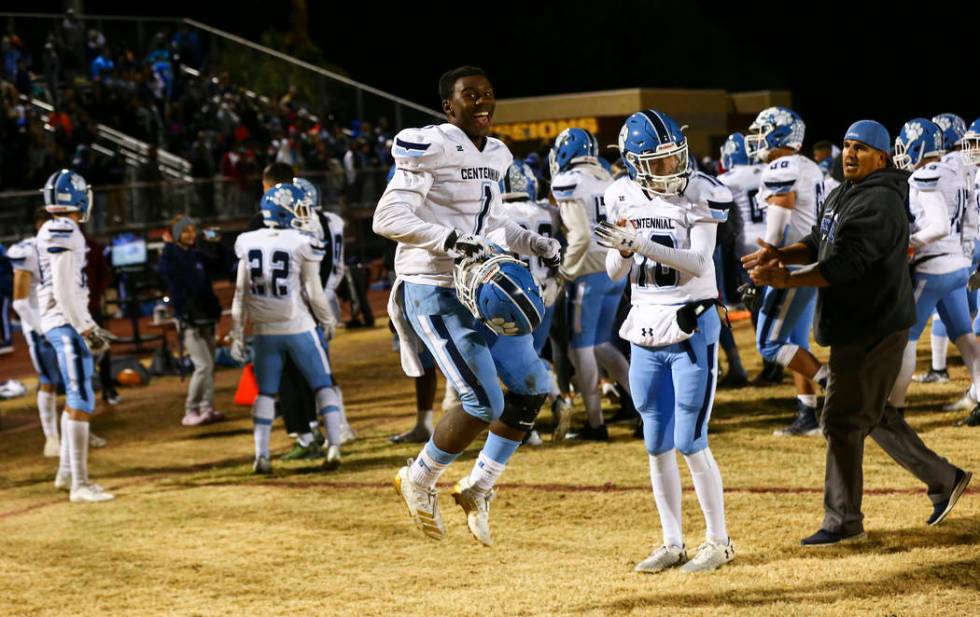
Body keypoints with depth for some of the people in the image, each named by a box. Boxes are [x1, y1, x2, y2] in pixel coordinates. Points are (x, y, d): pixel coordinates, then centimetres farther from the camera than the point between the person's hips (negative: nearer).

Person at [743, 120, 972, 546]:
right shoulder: (840, 196, 14)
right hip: (853, 329, 11)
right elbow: (820, 244, 16)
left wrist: (787, 280, -29)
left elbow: (844, 263, -27)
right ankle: (944, 479, 31)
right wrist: (781, 254, -4)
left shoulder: (879, 203, -19)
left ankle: (844, 521, 2)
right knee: (872, 414, 19)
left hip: (874, 330, -11)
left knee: (843, 418, -7)